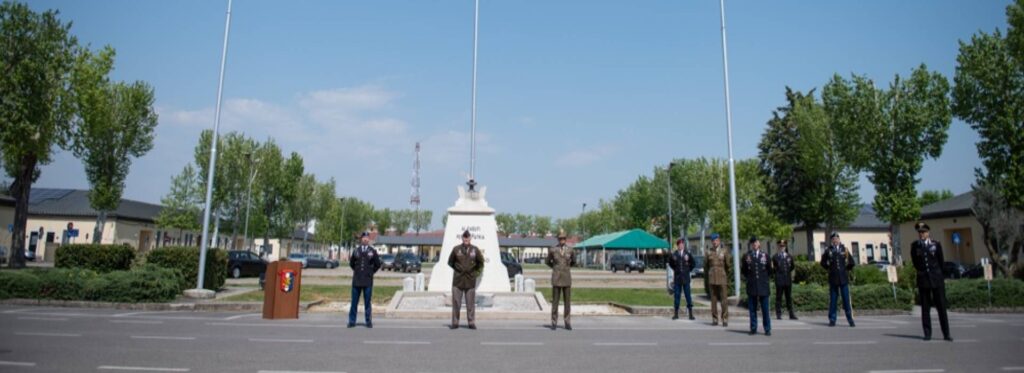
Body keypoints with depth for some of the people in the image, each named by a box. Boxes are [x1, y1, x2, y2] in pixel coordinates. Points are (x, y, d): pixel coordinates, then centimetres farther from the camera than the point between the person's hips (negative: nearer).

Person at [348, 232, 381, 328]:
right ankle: (352, 321, 13)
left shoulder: (373, 251, 1)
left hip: (368, 281, -1)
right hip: (356, 280, 1)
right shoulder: (356, 251, 5)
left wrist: (371, 272, 6)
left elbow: (377, 265, 9)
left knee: (367, 302, 3)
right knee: (354, 302, 5)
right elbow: (351, 263, 18)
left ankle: (368, 321, 11)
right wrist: (357, 271, 12)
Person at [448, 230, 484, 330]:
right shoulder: (456, 249, 1)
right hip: (458, 280, 0)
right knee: (456, 302, 2)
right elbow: (450, 262, 13)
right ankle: (455, 322, 10)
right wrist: (457, 269, 7)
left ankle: (471, 322, 10)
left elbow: (480, 263, 14)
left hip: (470, 280, 0)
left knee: (471, 303, 4)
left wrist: (476, 272, 6)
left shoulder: (475, 250, 3)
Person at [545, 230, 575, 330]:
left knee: (567, 301, 4)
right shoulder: (552, 250, -3)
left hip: (567, 279, 2)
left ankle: (567, 323, 13)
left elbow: (573, 262, 21)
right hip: (556, 278, -2)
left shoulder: (570, 250, 2)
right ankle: (554, 323, 9)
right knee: (555, 301, 1)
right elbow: (547, 262, 14)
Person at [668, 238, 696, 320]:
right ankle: (676, 314, 11)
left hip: (686, 278, -1)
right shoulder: (674, 254, 0)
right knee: (676, 296, 5)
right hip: (677, 278, 1)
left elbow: (693, 263, 8)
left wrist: (688, 270, 4)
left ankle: (690, 314, 7)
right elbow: (670, 262, 14)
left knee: (688, 295, 1)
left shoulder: (687, 253, -1)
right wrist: (675, 269, 2)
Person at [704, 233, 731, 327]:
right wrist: (706, 279, 11)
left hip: (722, 278, -2)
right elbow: (706, 266, 12)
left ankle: (725, 319, 2)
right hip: (712, 279, 2)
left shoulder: (724, 251, 5)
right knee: (713, 300, 4)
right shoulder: (709, 252, 8)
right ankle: (715, 319, 10)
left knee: (724, 300, -4)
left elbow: (728, 263, 0)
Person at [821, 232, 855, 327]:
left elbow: (851, 262, 13)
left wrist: (846, 269, 8)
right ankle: (832, 320, 7)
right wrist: (829, 268, 6)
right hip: (833, 278, 0)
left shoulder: (844, 249, 6)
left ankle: (850, 319, 6)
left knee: (846, 299, -1)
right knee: (833, 300, 3)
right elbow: (823, 262, 14)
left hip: (844, 278, 0)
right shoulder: (828, 250, 4)